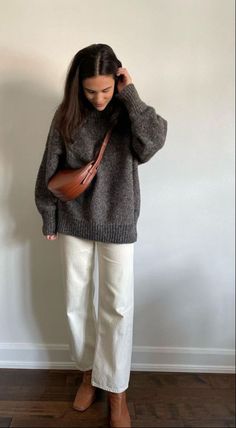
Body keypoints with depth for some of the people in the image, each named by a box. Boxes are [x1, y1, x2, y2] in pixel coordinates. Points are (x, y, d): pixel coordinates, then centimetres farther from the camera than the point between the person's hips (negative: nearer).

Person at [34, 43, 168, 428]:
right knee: (76, 302, 12)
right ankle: (88, 372, 36)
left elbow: (154, 141, -27)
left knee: (118, 307, 3)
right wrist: (49, 218, 6)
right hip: (73, 223, 2)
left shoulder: (128, 112, -5)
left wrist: (130, 95, -20)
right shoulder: (66, 115, -3)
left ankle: (116, 391, 22)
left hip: (117, 224, -2)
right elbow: (50, 171, 3)